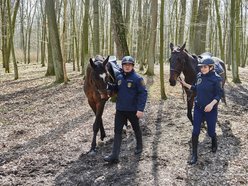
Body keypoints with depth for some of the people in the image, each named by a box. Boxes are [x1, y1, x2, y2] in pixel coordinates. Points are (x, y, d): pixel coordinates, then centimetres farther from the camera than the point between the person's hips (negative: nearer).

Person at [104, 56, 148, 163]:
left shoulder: (137, 78, -14)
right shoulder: (119, 77, 4)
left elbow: (143, 93, -18)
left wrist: (140, 109, -25)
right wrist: (109, 86, -5)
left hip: (133, 110, -4)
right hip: (120, 109, 5)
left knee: (136, 128, 17)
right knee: (117, 131, 0)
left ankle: (139, 146, 42)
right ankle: (114, 155, 0)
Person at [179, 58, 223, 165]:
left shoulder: (216, 79, -15)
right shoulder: (199, 76, 1)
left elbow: (219, 95, -13)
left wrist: (212, 104, -27)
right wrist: (185, 84, 7)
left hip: (210, 109, -4)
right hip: (198, 107, 4)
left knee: (211, 131, 11)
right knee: (195, 132, 2)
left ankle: (214, 143, 47)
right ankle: (194, 155, 12)